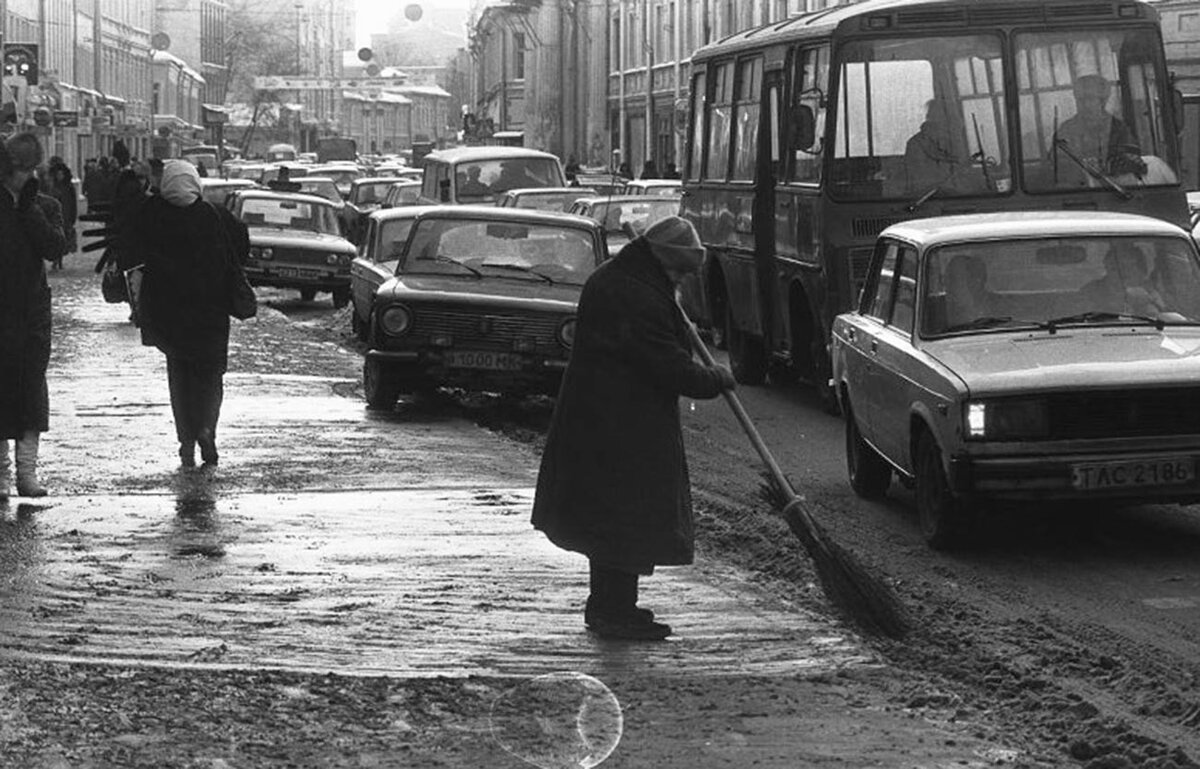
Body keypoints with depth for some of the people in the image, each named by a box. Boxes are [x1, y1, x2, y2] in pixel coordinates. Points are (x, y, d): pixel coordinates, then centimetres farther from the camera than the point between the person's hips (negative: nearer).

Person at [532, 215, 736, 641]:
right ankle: (616, 611, 3)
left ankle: (606, 605, 28)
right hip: (625, 429, -11)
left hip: (595, 419, 11)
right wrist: (718, 378, -8)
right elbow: (671, 369, -23)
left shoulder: (609, 279, 9)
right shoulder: (640, 299, -24)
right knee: (629, 518, -2)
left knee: (608, 517, 18)